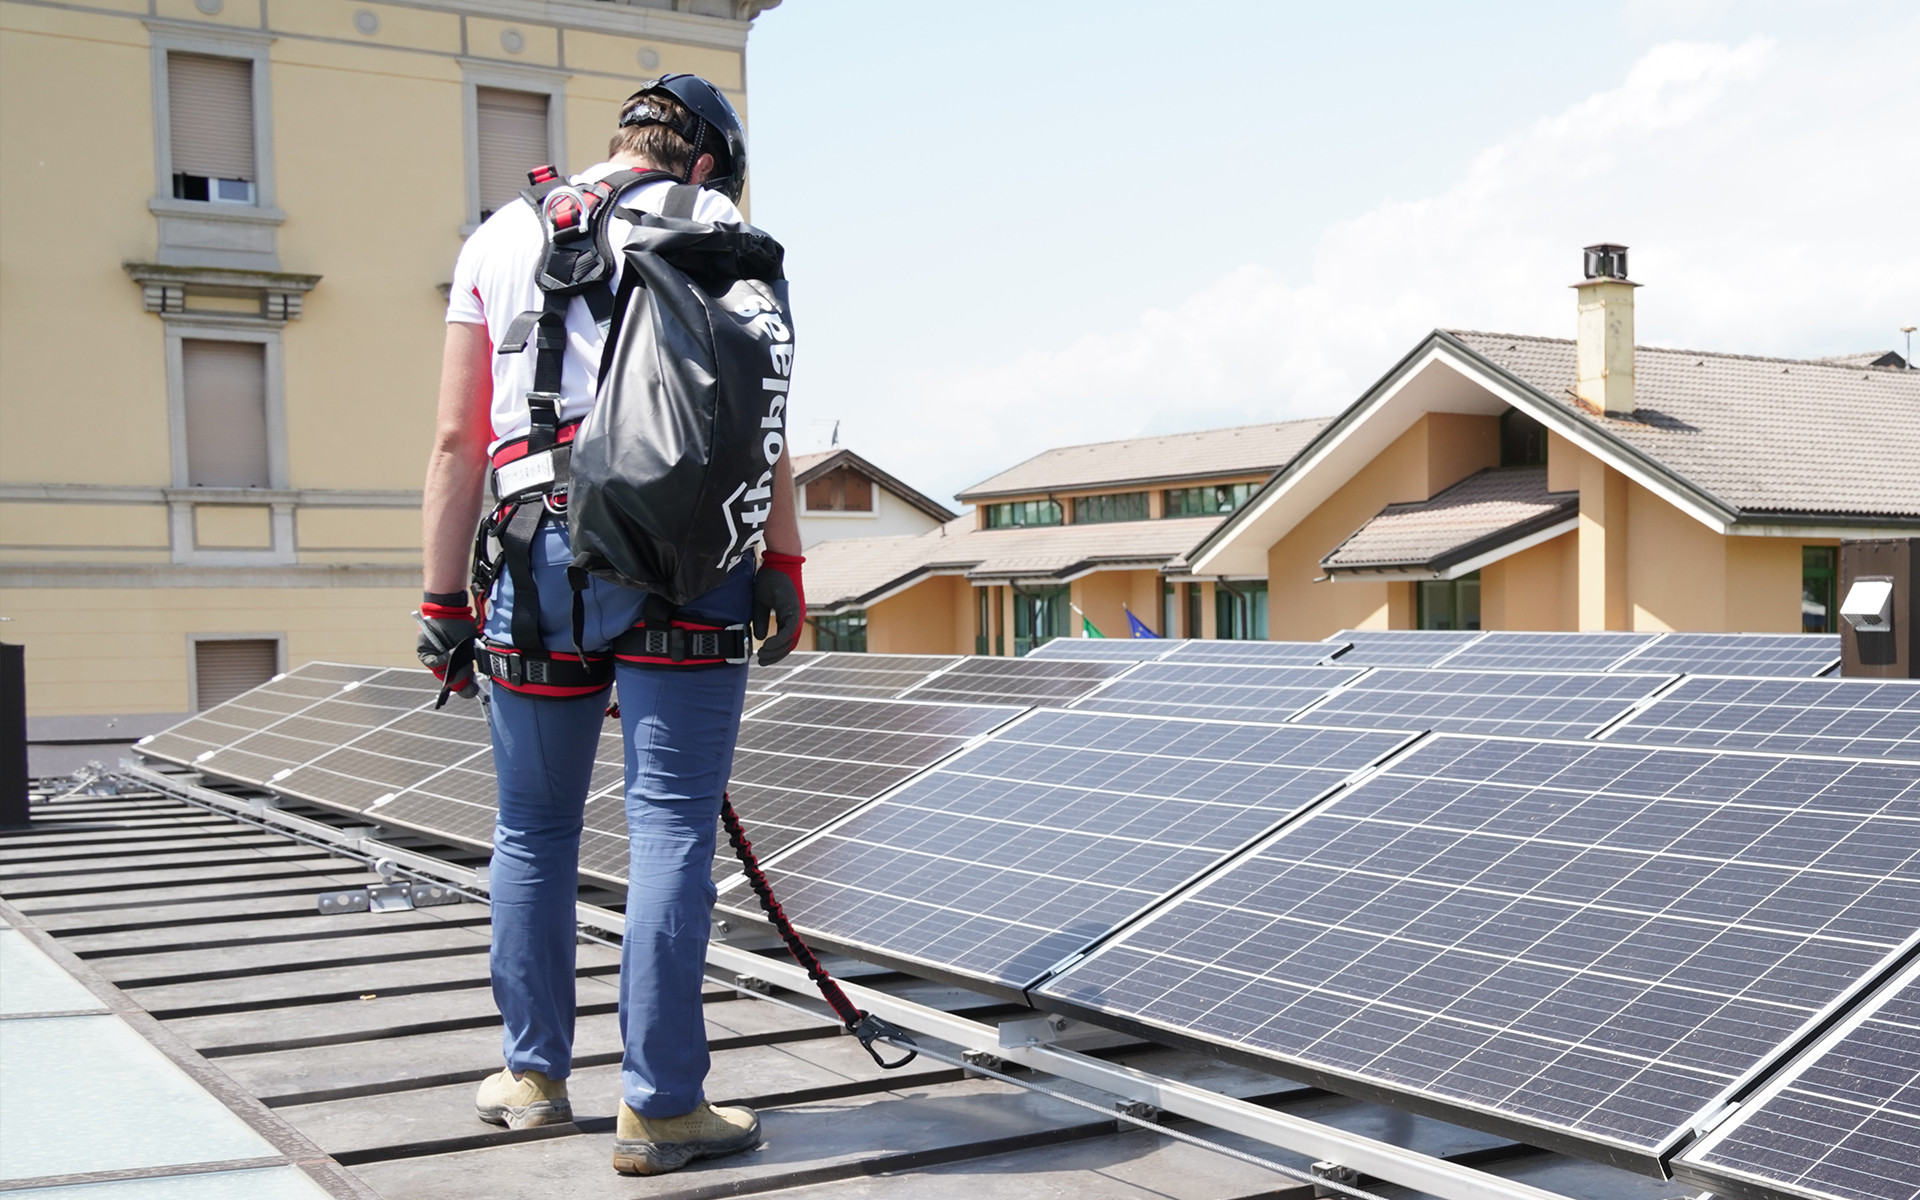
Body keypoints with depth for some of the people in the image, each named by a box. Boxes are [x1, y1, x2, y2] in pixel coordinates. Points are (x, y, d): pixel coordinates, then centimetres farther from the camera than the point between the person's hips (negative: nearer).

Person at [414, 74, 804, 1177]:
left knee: (533, 830, 14)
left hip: (542, 548, 3)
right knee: (673, 826, -1)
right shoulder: (713, 224, 10)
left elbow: (459, 439, 11)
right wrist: (783, 565, 3)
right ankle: (660, 1107, 3)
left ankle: (535, 1076, 25)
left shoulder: (501, 236, 18)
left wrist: (444, 600, 12)